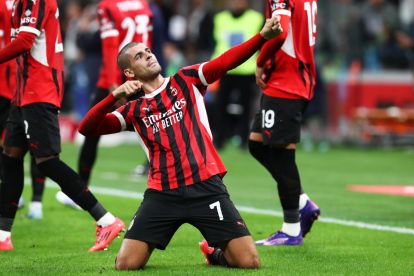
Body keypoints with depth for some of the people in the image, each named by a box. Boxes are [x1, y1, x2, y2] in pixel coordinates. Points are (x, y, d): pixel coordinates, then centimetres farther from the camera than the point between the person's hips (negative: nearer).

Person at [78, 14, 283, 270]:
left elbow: (226, 61, -2)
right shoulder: (134, 111, 12)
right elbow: (87, 129, 2)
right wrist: (115, 96, -12)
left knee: (249, 262, -11)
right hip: (162, 194, 1)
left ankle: (215, 251, 22)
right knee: (126, 265, -11)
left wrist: (263, 36, -17)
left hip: (206, 187, -1)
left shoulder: (186, 81, 11)